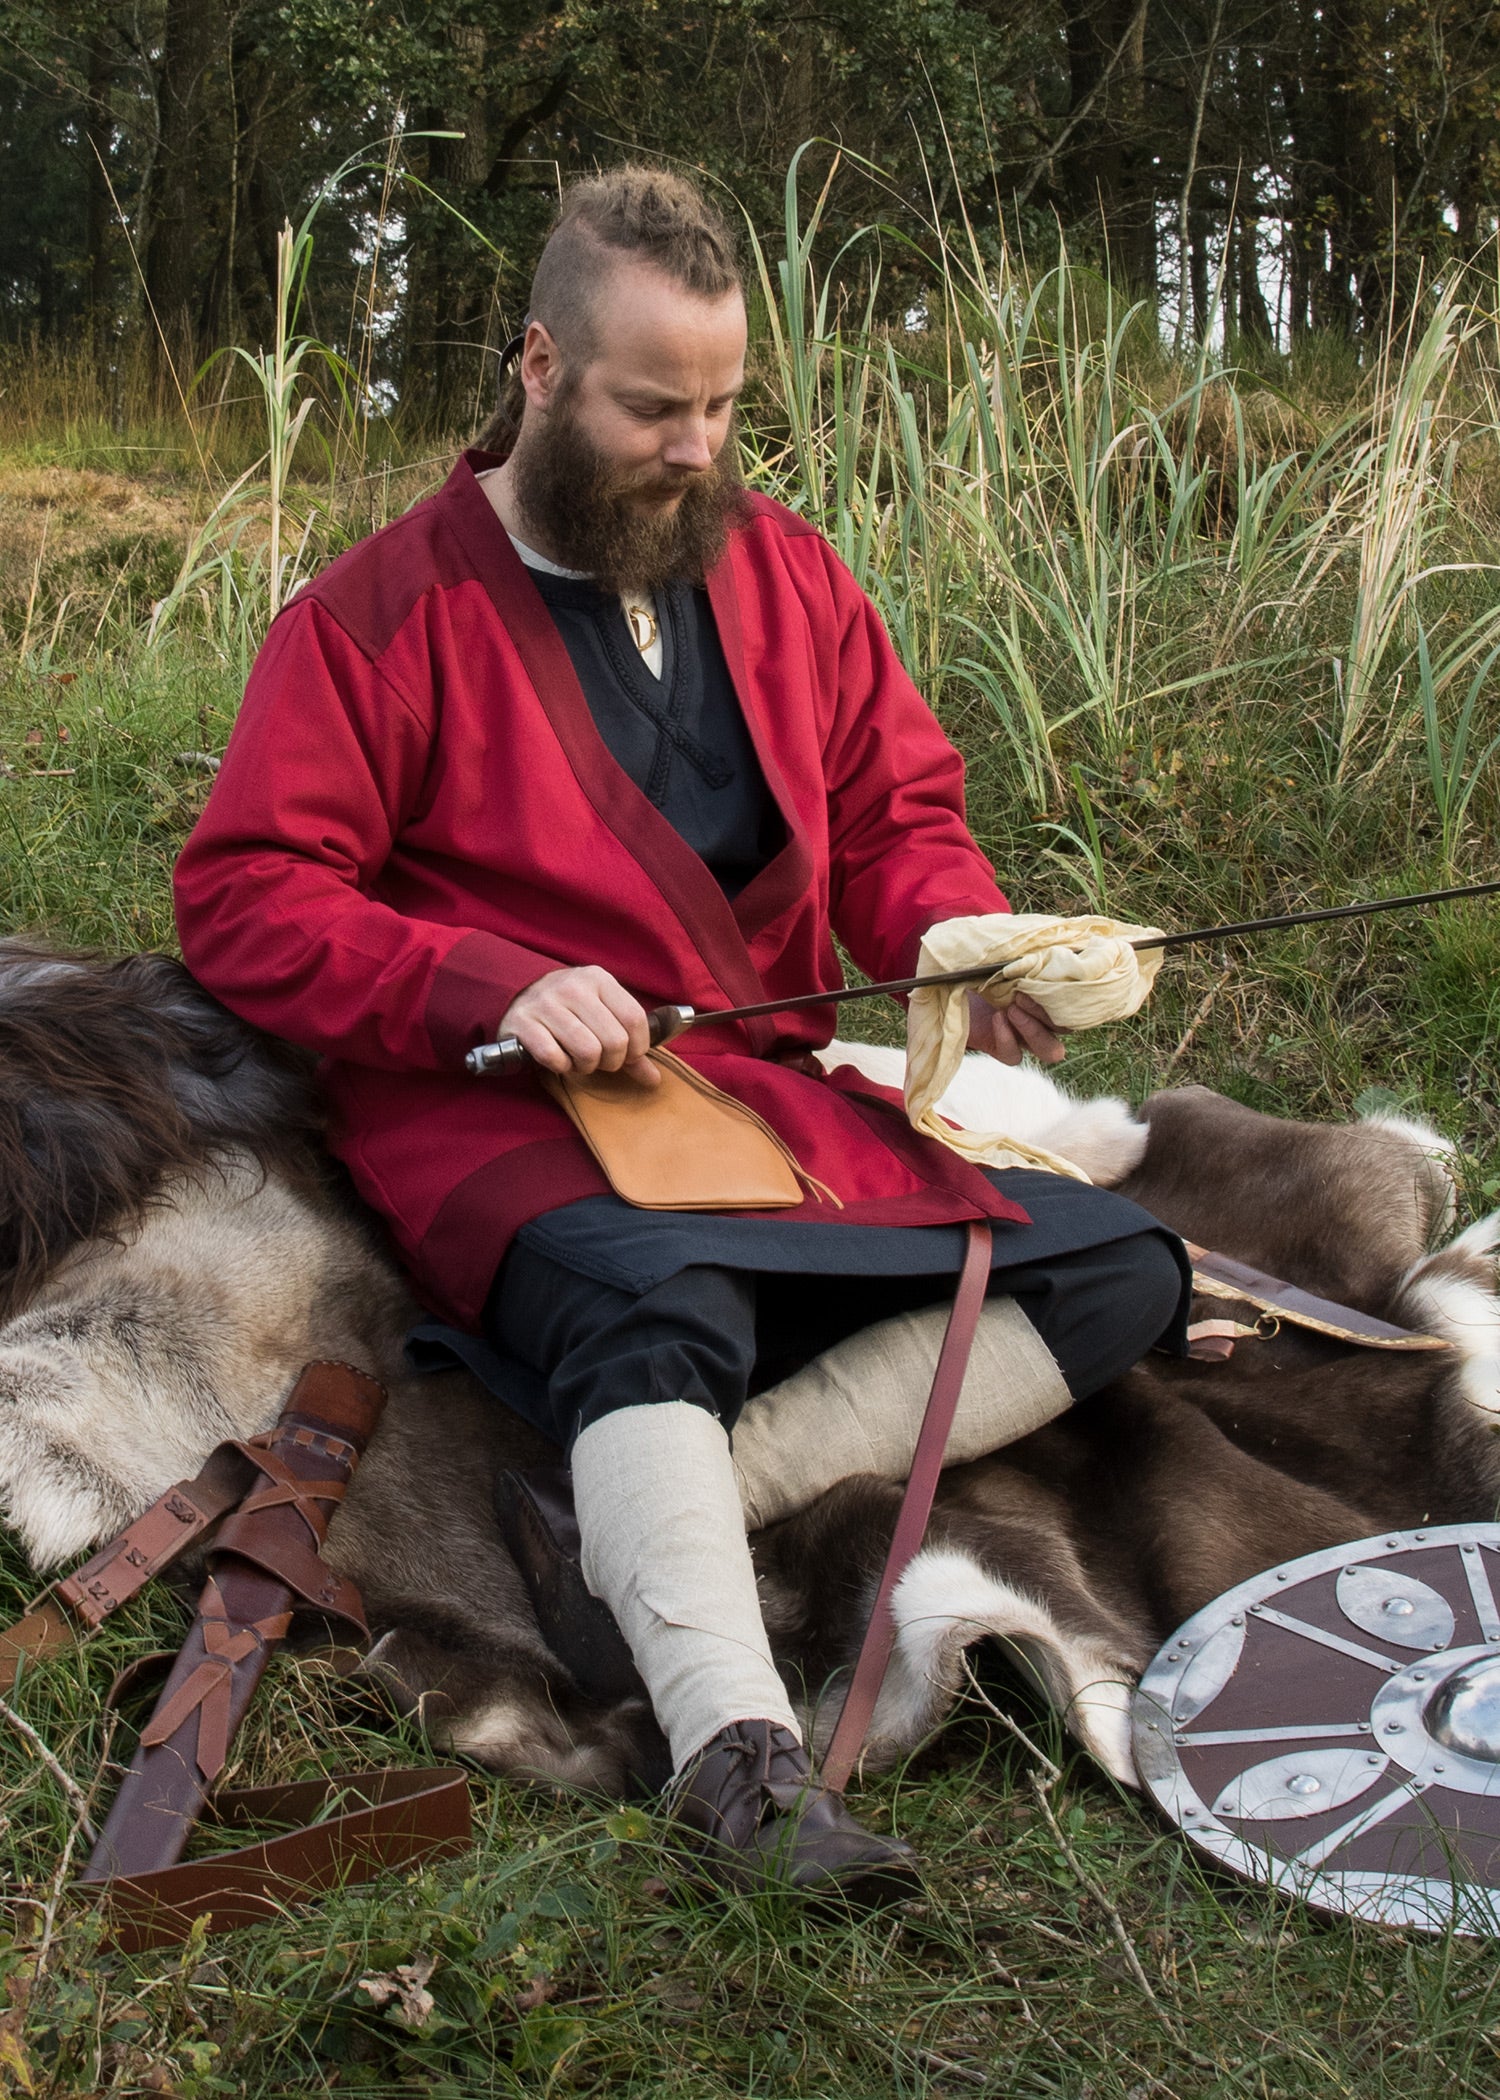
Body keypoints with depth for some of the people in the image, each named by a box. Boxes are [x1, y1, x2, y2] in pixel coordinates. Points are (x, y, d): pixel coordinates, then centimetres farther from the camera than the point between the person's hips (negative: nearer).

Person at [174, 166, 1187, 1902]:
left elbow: (899, 817, 15)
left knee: (1118, 1270, -10)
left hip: (784, 1092, 6)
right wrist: (494, 983, -22)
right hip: (506, 1114, -6)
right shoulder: (382, 611, -2)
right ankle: (738, 1752, -44)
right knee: (658, 1298, -39)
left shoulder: (781, 569, 13)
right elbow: (242, 897, -7)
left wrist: (964, 942, -9)